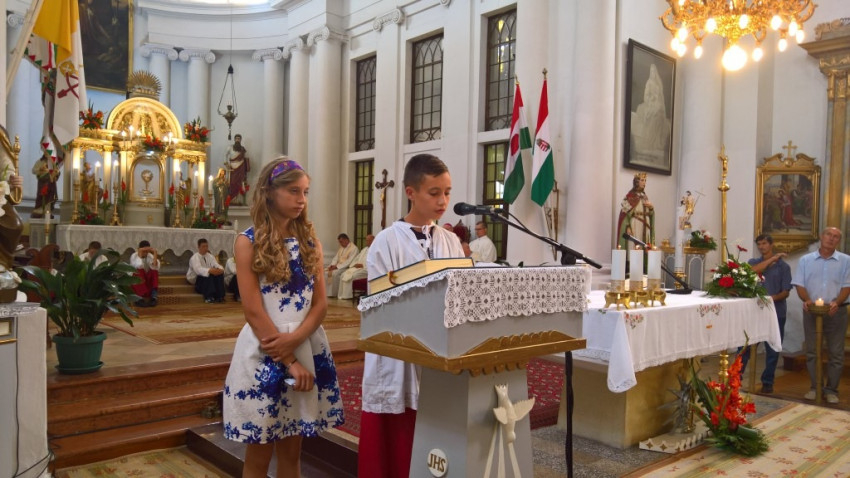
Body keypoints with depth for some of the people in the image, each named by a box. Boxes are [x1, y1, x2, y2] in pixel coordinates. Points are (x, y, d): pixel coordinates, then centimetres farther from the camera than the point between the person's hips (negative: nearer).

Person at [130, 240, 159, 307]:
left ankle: (153, 297, -35)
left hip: (148, 279, 2)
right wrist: (140, 254, -31)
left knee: (154, 271, -25)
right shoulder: (134, 256, -10)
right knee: (140, 271, -32)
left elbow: (155, 267, -23)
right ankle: (139, 299, -38)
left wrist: (155, 254, -25)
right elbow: (139, 266, -31)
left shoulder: (150, 256, -2)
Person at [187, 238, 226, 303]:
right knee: (208, 276, -35)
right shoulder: (195, 257, -12)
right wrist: (209, 270, -50)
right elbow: (198, 269, -31)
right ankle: (209, 297, -42)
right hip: (195, 279, -5)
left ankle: (219, 296, -30)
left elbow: (216, 265, -6)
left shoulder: (210, 256, 8)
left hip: (208, 279, 5)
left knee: (219, 274, -23)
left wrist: (220, 269, -32)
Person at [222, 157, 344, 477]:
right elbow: (253, 311, -11)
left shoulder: (310, 240, 7)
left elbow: (320, 303, 2)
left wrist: (294, 340, -16)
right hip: (265, 351, -4)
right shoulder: (249, 242, -5)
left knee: (291, 451, 15)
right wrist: (288, 361, -14)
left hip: (307, 349, 4)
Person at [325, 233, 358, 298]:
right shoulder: (341, 247, 14)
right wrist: (332, 265, -9)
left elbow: (349, 261, -20)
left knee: (334, 273, -30)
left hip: (346, 268, -8)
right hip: (337, 266, 8)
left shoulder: (354, 248, -12)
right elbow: (336, 257, 12)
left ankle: (333, 293, -18)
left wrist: (337, 266, -22)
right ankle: (327, 292, -12)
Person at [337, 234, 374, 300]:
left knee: (350, 276, -27)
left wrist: (362, 265, -17)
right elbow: (357, 258, 23)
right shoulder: (364, 249, 25)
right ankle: (343, 295, -11)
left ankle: (347, 296, -19)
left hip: (366, 269, -8)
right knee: (343, 275, -11)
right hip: (357, 267, 8)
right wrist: (354, 264, 2)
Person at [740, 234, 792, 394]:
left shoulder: (783, 266, 3)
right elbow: (752, 270, -16)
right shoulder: (754, 262, 9)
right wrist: (772, 258, -15)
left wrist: (773, 298, -21)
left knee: (772, 350, 6)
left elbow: (786, 292, -2)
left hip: (776, 312, -1)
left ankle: (768, 382, 18)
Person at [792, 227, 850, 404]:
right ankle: (815, 387, 16)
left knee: (836, 353, 3)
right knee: (811, 351, 6)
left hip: (836, 311, -1)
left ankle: (831, 390, 13)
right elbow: (799, 284, 4)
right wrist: (806, 300, -14)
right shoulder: (805, 260, 7)